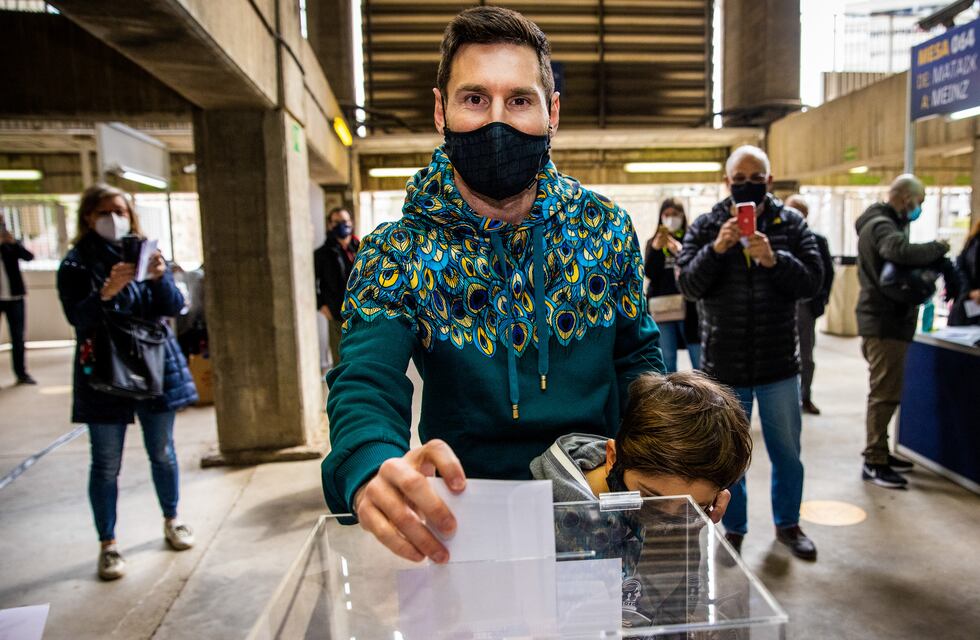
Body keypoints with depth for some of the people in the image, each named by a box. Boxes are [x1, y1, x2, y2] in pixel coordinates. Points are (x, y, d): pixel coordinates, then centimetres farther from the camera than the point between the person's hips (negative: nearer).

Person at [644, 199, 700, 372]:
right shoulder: (653, 242, 13)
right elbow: (649, 273, 0)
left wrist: (679, 251, -22)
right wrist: (656, 248, -14)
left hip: (688, 307, -3)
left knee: (699, 358, -4)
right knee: (667, 361, 7)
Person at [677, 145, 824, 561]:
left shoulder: (791, 223, 0)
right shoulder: (706, 227, -2)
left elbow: (812, 281, -7)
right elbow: (689, 285, -10)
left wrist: (774, 259, -24)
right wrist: (717, 248, -25)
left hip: (779, 365, 1)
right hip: (724, 367, -1)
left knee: (787, 452, 15)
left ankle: (788, 524, 37)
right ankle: (734, 530, 30)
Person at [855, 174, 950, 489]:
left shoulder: (881, 223, 17)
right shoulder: (881, 225, -17)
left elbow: (899, 256, 16)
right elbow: (902, 252, -37)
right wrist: (938, 248, -20)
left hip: (883, 320, 11)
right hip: (885, 323, -11)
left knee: (883, 392, 18)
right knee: (885, 394, -6)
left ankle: (879, 453, 29)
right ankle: (874, 462, 1)